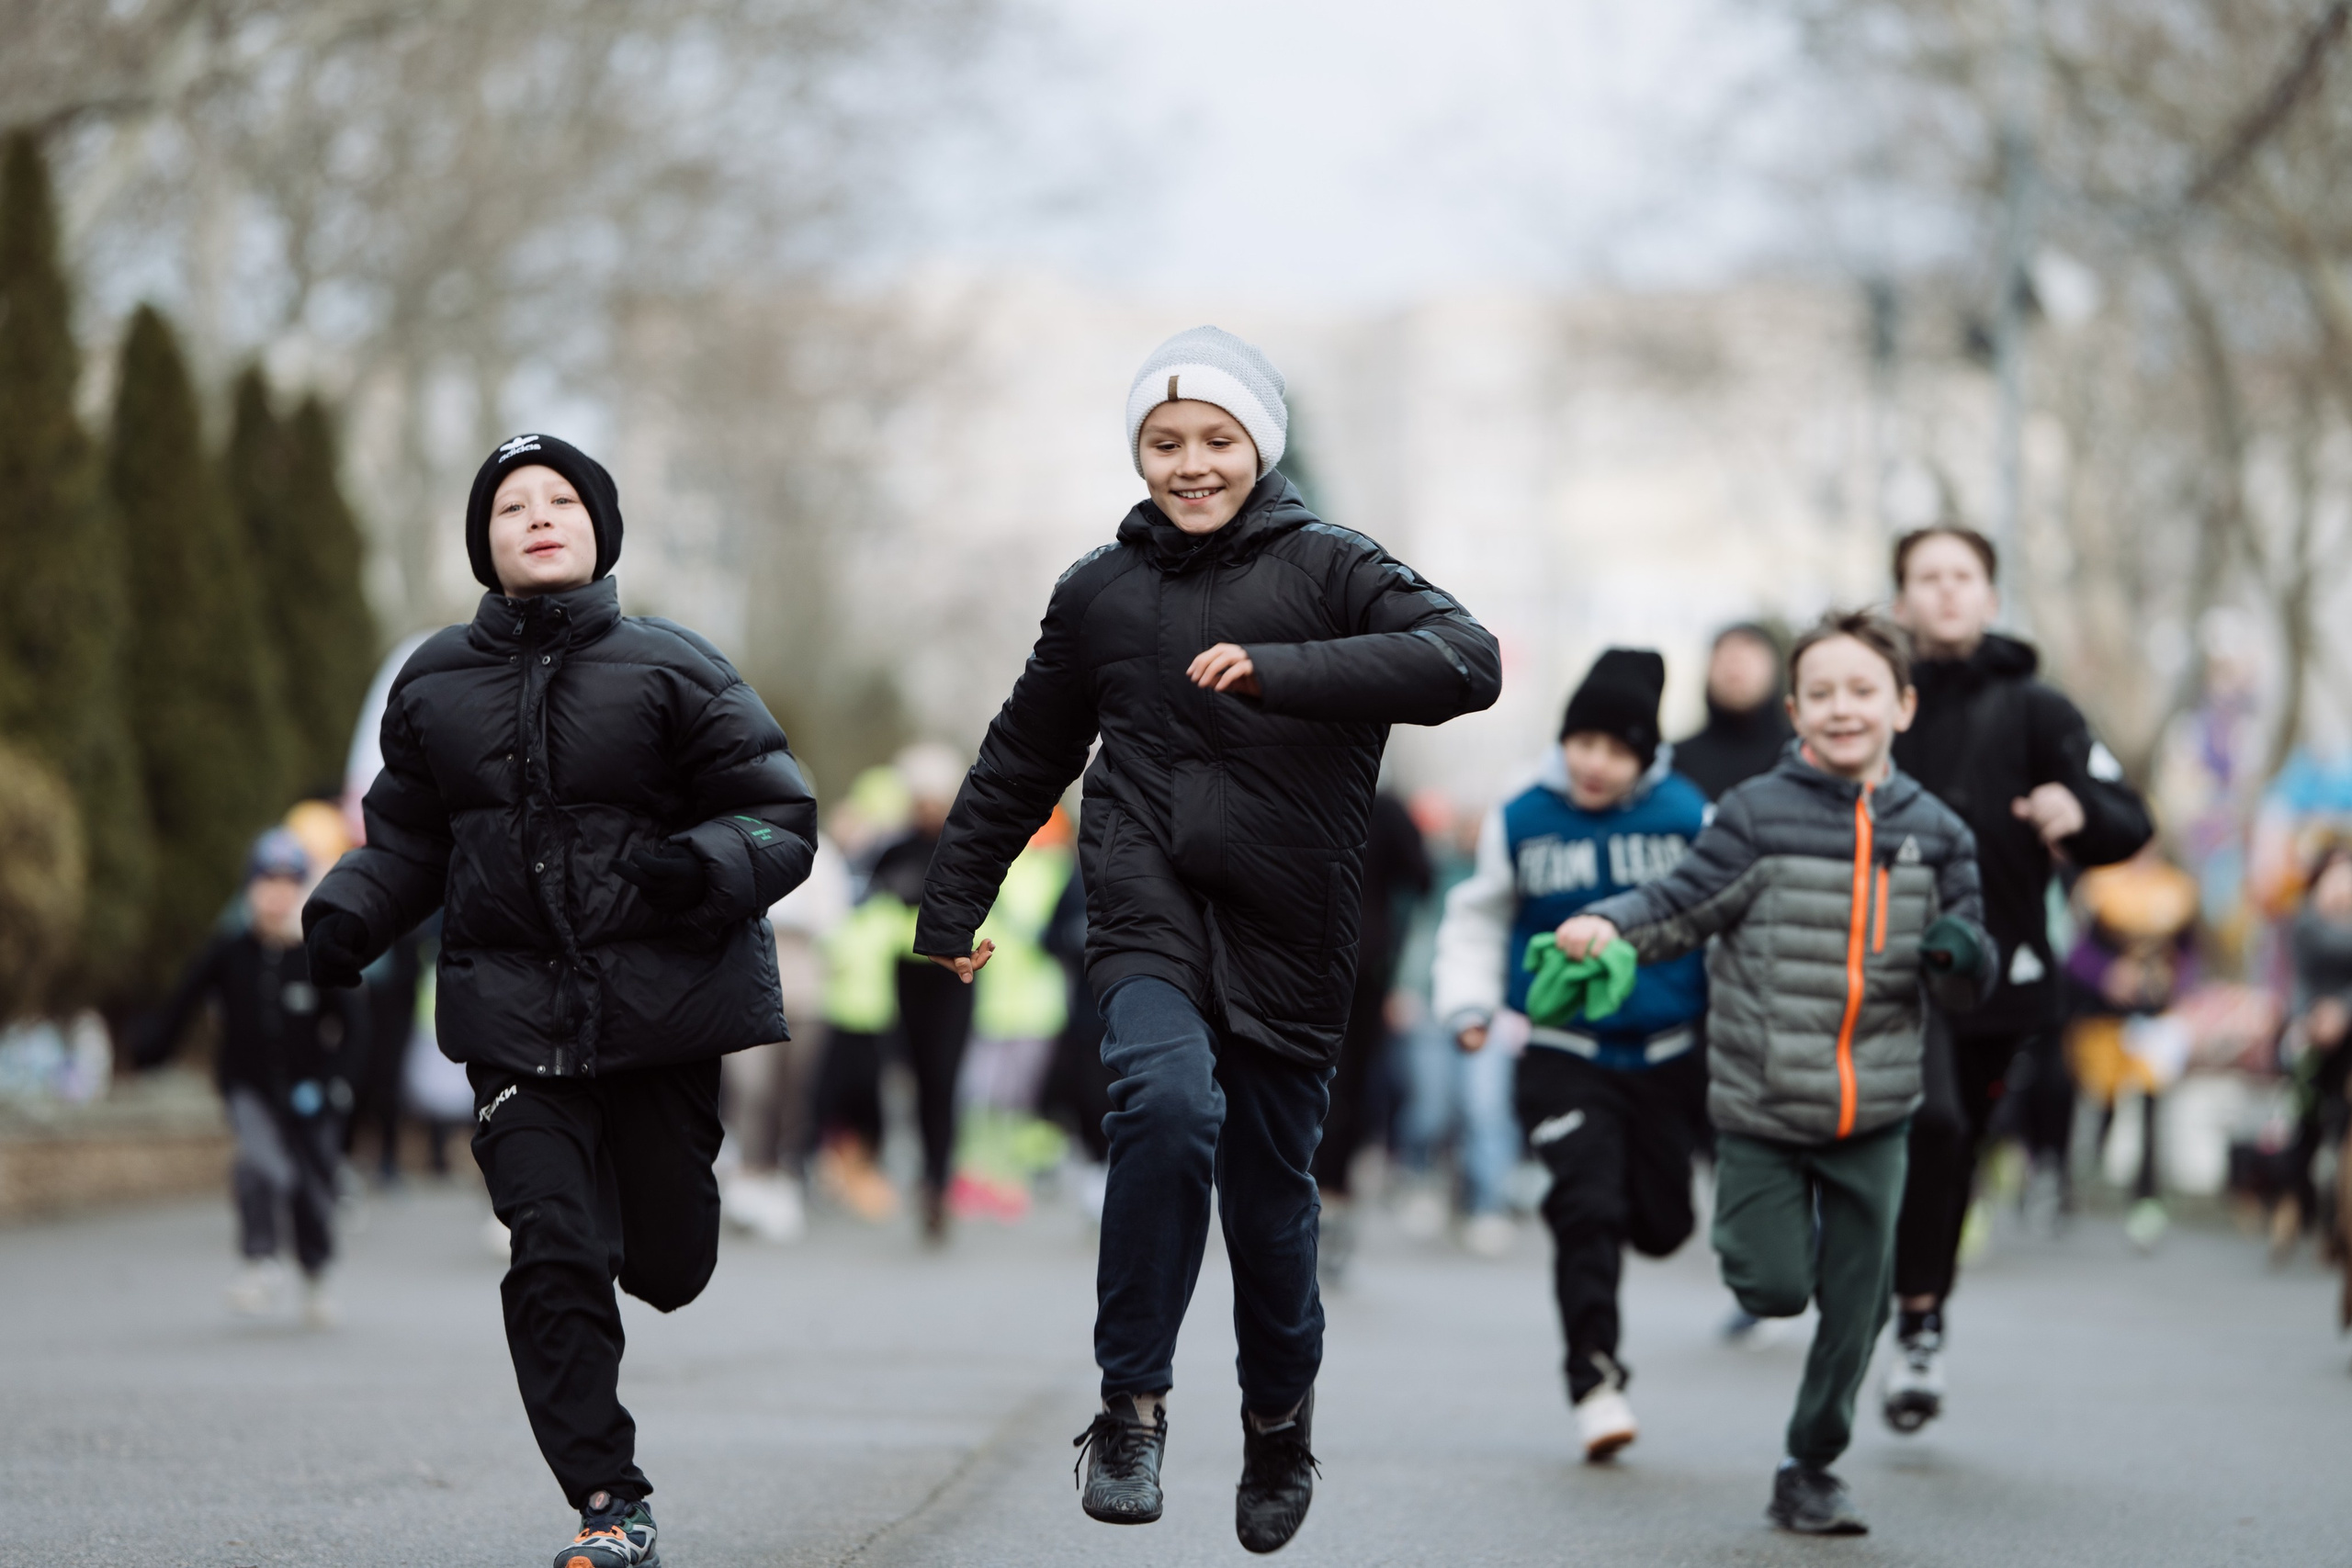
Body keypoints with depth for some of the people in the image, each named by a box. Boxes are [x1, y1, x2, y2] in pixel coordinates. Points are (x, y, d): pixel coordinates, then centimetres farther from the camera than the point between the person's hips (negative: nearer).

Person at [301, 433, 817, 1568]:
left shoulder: (670, 669, -2)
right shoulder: (435, 685, 6)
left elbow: (781, 816, -1)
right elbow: (408, 835, 18)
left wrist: (705, 865, -21)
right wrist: (349, 913, -1)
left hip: (663, 1002, -1)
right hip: (515, 1014, 1)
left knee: (667, 1264, 6)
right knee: (554, 1257, -12)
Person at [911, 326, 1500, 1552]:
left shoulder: (1326, 568, 0)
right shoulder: (1099, 591, 11)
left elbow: (1466, 661, -17)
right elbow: (1023, 759, 23)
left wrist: (1279, 671, -27)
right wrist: (951, 905, 26)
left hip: (1288, 932, -1)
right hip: (1149, 912, 1)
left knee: (1269, 1184, 6)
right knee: (1169, 1101, -27)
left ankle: (1280, 1410, 34)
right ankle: (1132, 1403, -18)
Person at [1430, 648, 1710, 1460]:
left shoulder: (1687, 816, -3)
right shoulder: (1520, 821, -2)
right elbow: (1478, 918, 12)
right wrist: (1468, 1003, 1)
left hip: (1665, 1052, 2)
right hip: (1562, 1052, -1)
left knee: (1661, 1225, 9)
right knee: (1586, 1209, -15)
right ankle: (1595, 1375, -9)